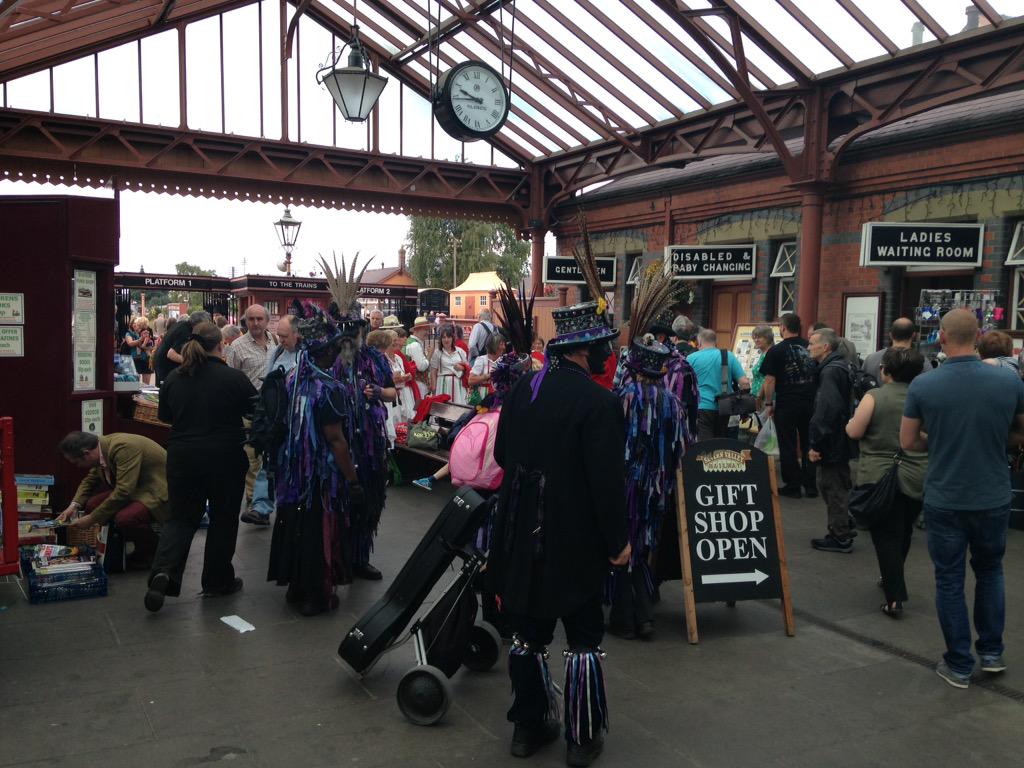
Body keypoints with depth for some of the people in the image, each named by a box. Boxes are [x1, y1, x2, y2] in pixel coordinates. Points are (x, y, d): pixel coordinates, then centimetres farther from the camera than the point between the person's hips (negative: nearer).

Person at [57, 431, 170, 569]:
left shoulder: (124, 448, -27)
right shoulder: (101, 446, -2)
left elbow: (123, 491, -30)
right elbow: (90, 479, 15)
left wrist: (92, 519, -22)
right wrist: (75, 505, -1)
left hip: (158, 492, -9)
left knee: (124, 519, -31)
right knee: (92, 505, -8)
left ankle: (154, 551, -2)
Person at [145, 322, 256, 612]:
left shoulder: (173, 378, 0)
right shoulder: (234, 378, -13)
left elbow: (165, 416, 13)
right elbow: (257, 411, -2)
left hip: (182, 457, 3)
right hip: (224, 459, -3)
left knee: (181, 516, 12)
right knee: (223, 518, 12)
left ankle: (164, 570, -9)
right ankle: (217, 581, 21)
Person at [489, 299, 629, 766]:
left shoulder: (522, 389, 1)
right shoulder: (598, 402, -20)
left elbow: (501, 454, 11)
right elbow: (607, 481, -20)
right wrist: (618, 541, -9)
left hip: (520, 535, 6)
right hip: (574, 540, -6)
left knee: (528, 632, 17)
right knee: (584, 637, 10)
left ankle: (529, 726, 30)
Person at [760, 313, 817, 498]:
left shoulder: (776, 351, -8)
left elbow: (770, 380, -10)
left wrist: (769, 403, 0)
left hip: (786, 405, -4)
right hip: (810, 403, 4)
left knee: (788, 446, 5)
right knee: (808, 444, 12)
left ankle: (792, 485, 10)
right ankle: (810, 485, 16)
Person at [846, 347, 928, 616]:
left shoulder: (874, 397, -11)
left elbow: (854, 432, -9)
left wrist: (853, 420, 12)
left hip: (880, 477, -4)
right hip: (917, 478, 4)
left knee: (886, 536, 2)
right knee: (903, 532, 21)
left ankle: (895, 597, -4)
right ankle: (893, 580, 38)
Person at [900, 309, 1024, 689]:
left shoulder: (922, 386, -13)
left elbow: (908, 442, -3)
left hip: (944, 500, -2)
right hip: (993, 498, 2)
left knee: (949, 581, 10)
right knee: (989, 572, 24)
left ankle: (958, 665, 18)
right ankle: (992, 652, 29)